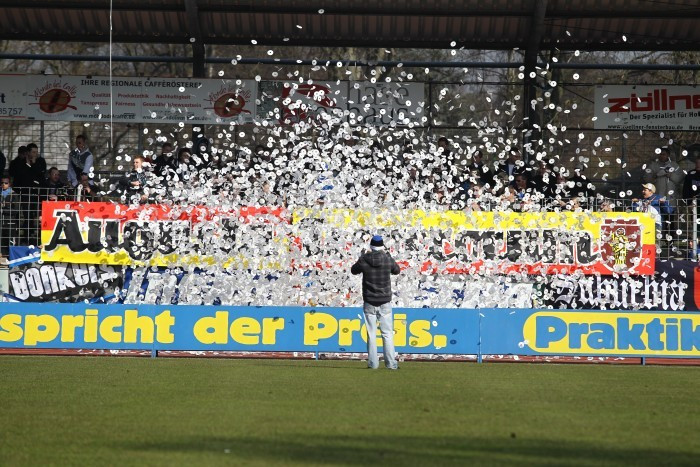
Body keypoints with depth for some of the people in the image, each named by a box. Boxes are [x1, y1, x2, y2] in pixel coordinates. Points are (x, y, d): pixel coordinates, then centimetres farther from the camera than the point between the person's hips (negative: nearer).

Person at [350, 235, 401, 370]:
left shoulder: (364, 260, -8)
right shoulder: (388, 259, -8)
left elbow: (354, 270, 11)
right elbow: (397, 270, 13)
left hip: (369, 302, 0)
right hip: (385, 302, 0)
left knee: (371, 334, 6)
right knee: (387, 333, 5)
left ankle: (373, 363, 4)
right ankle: (391, 363, 1)